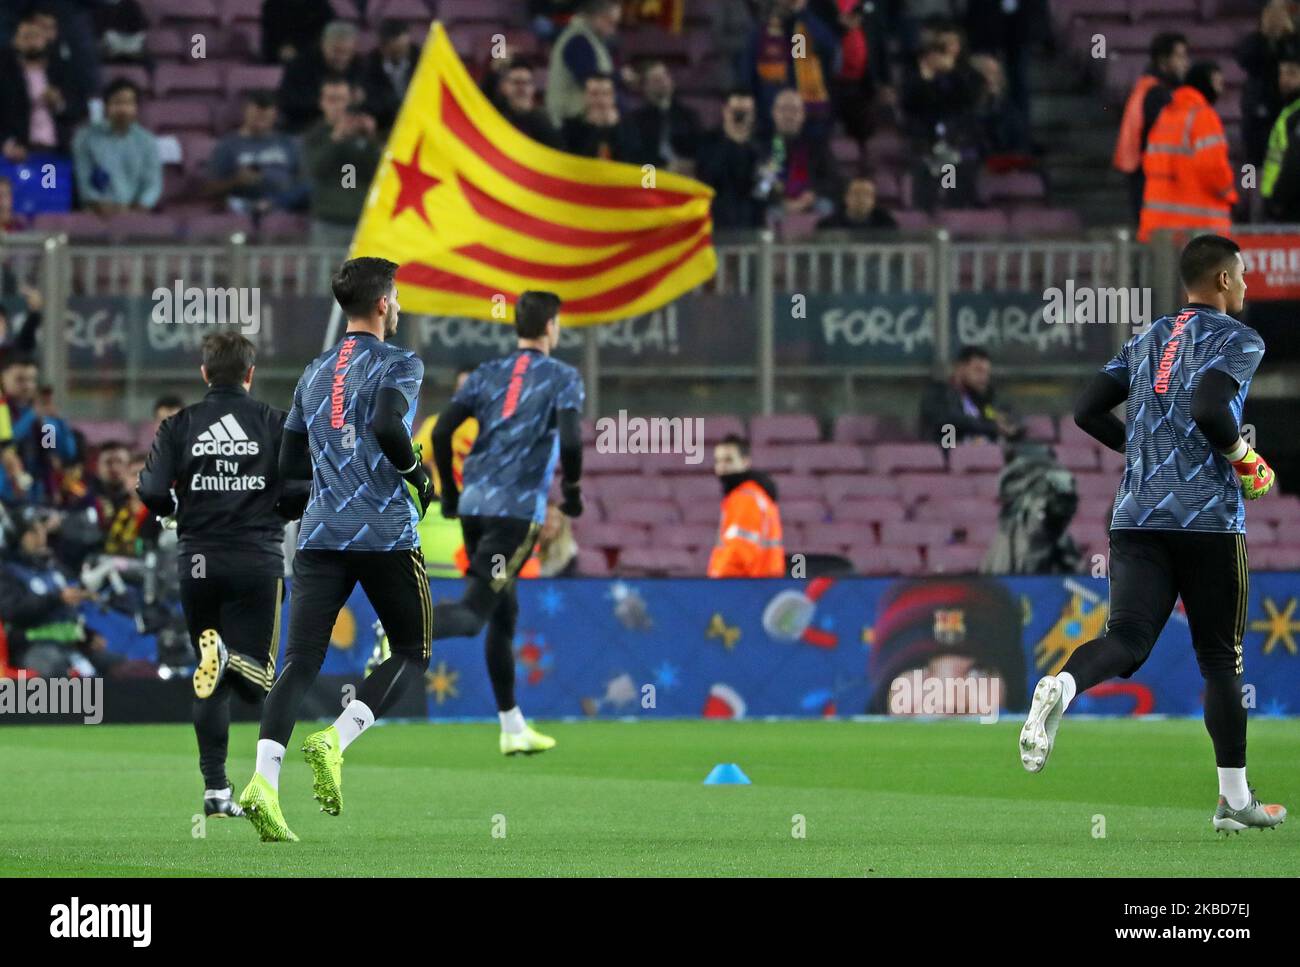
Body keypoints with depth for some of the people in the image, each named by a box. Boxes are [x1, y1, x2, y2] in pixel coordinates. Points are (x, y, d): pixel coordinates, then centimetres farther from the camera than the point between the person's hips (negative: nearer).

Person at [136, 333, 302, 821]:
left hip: (198, 560, 2)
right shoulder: (277, 423, 1)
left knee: (213, 684, 12)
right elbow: (300, 492, -7)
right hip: (258, 558, -2)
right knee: (255, 678, 2)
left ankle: (216, 790, 4)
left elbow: (152, 493, -6)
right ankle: (229, 658, -33)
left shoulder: (179, 425, 3)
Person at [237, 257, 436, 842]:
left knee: (300, 661, -3)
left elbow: (289, 466, 18)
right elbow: (388, 426, -20)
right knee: (412, 653, 11)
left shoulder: (315, 372, 17)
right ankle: (335, 741, -12)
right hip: (387, 534, -5)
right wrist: (419, 477, -4)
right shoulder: (399, 364, -1)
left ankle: (264, 778, -23)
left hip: (321, 532, 5)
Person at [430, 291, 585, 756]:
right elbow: (570, 442, -13)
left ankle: (513, 728, 22)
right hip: (518, 509, -6)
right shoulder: (562, 378, 1)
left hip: (473, 504, 6)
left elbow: (442, 431, 6)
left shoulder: (488, 373, 15)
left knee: (504, 613, 17)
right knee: (474, 613, -11)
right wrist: (572, 491, 3)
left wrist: (449, 491, 16)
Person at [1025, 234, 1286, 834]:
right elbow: (1210, 408, -19)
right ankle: (1234, 799, 14)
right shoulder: (1237, 339, -1)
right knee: (1220, 658, 8)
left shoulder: (1147, 340, 19)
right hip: (1208, 516, -5)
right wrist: (1242, 459, -2)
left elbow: (1087, 412, 15)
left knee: (1128, 638, -9)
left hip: (1136, 515, 5)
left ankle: (1063, 685, -43)